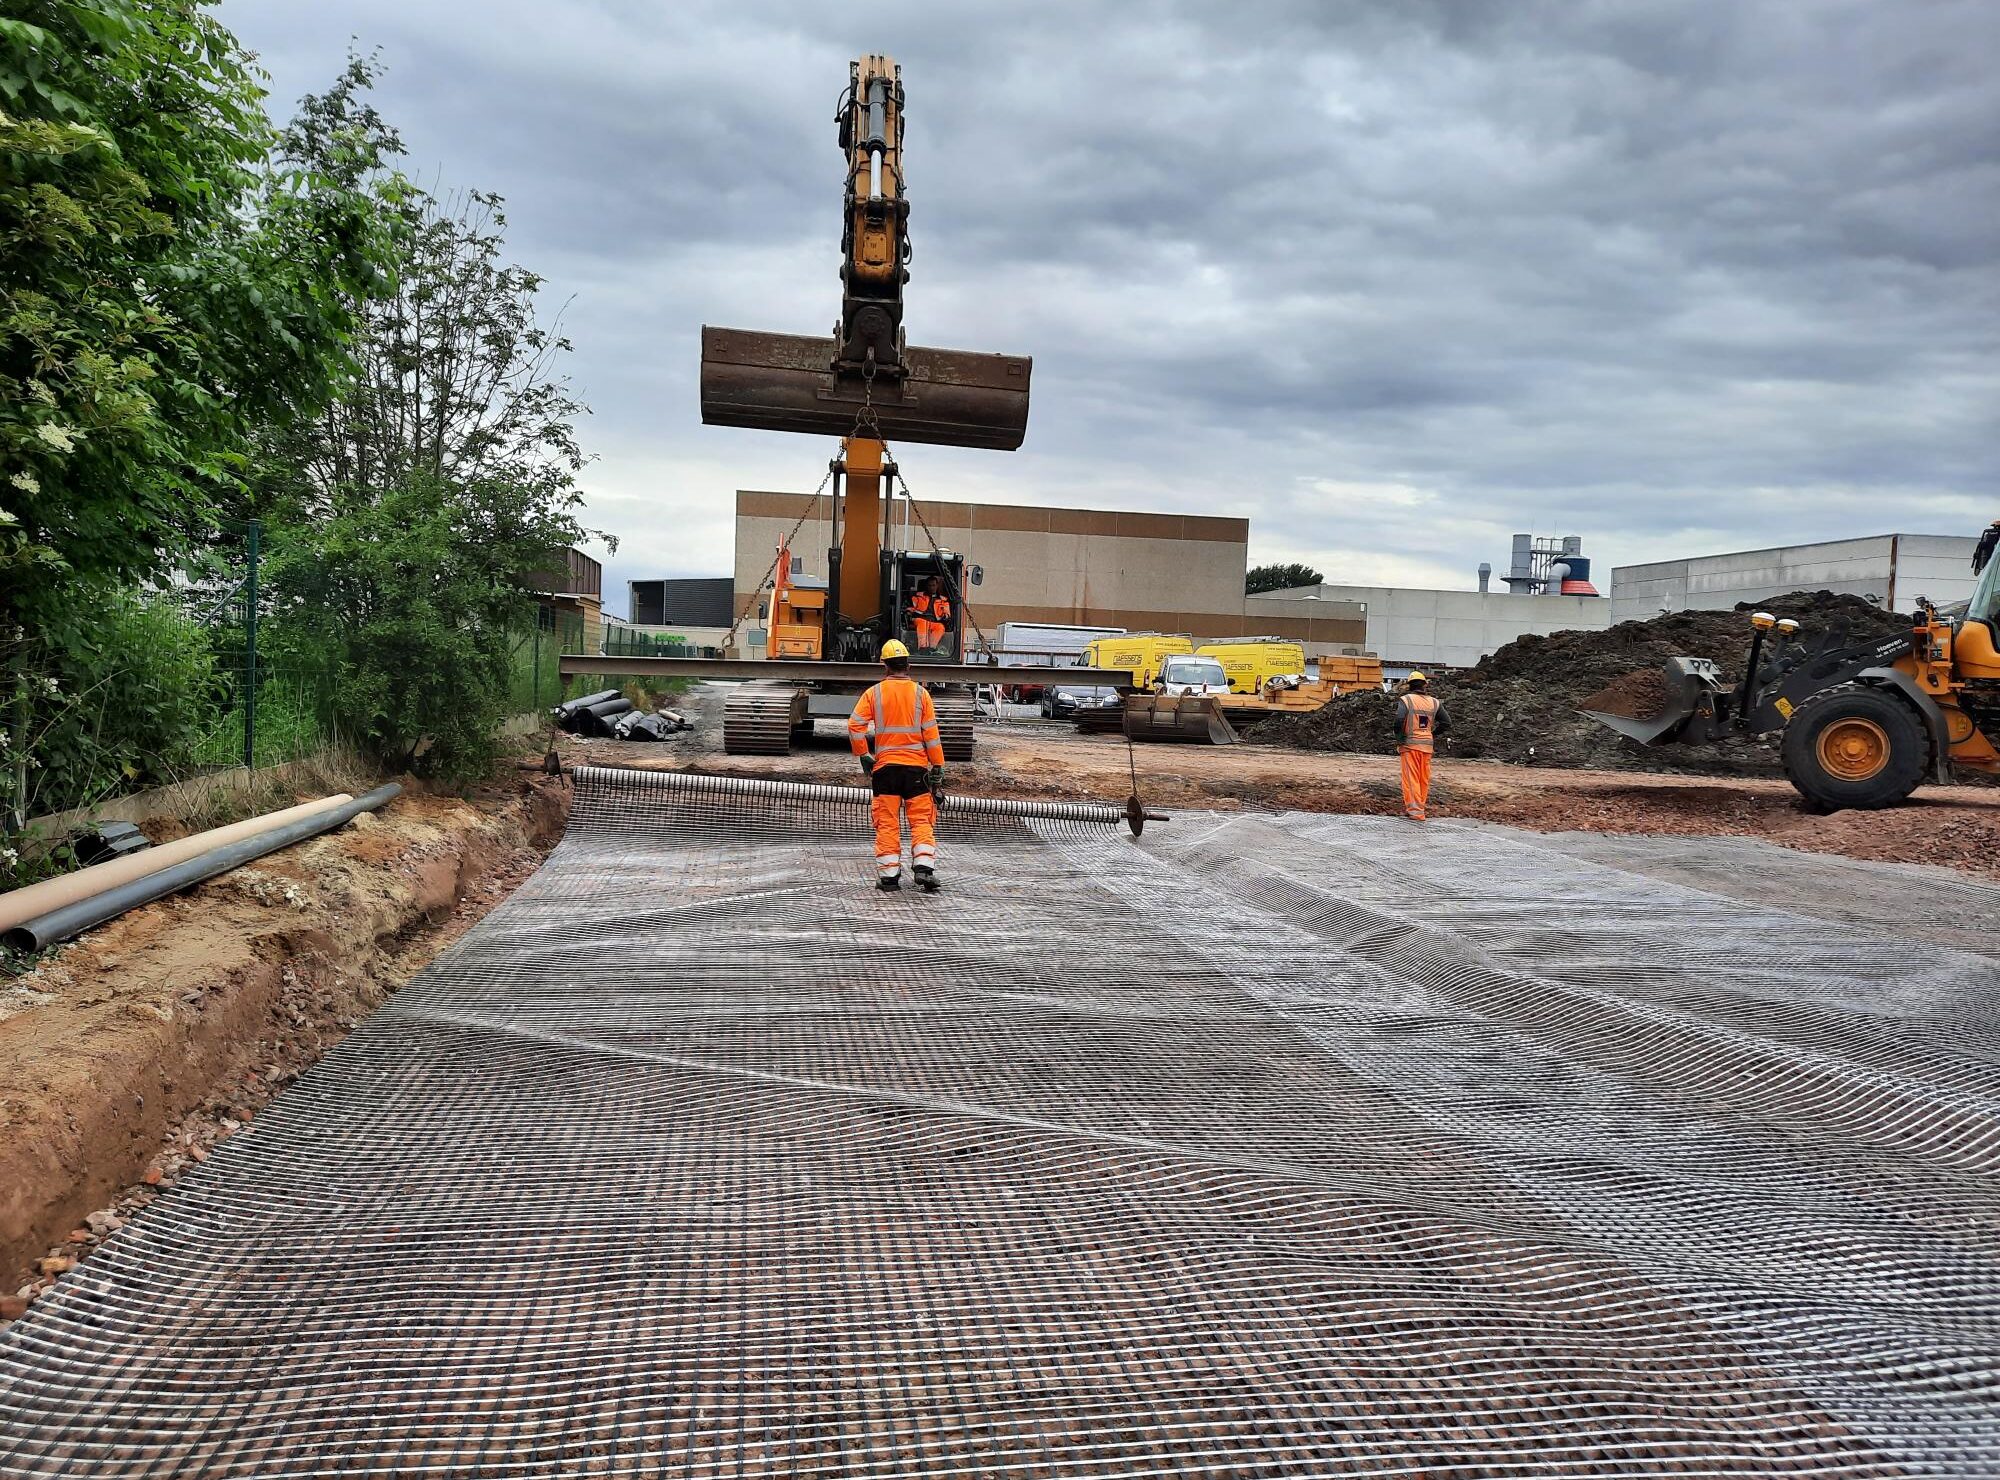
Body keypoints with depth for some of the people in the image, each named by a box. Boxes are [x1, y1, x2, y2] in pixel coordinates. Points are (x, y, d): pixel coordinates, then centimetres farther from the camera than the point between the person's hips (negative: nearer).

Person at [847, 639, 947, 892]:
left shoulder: (874, 693, 2)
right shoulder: (920, 693, 3)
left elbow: (855, 725, -7)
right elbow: (931, 734, 0)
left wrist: (863, 756, 2)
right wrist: (938, 768, 4)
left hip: (885, 766, 0)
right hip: (916, 766, 0)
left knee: (887, 823, 5)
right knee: (921, 820, 5)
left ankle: (889, 874, 4)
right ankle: (925, 867, -8)